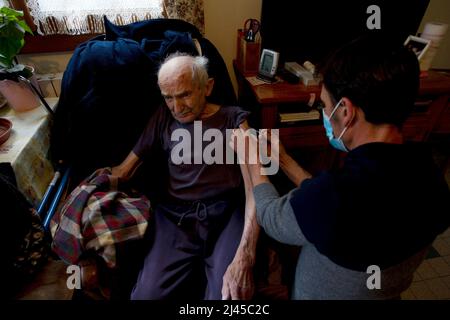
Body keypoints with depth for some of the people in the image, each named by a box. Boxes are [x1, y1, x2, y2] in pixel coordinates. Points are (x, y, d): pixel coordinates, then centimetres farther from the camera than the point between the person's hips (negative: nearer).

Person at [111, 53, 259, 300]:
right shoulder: (163, 118, 15)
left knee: (229, 292, -24)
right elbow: (123, 171, 17)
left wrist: (244, 256, -21)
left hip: (226, 214, -1)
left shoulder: (233, 119, 5)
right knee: (147, 295, -19)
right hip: (175, 216, 3)